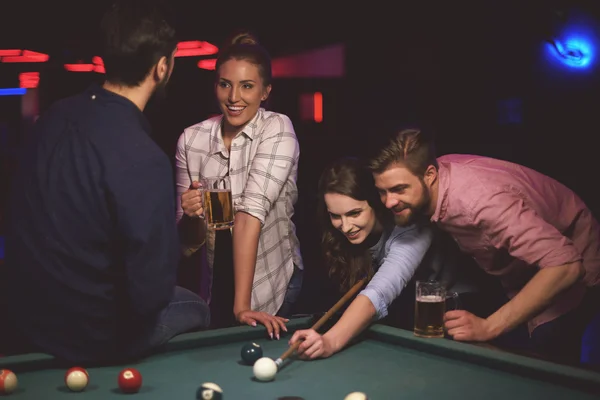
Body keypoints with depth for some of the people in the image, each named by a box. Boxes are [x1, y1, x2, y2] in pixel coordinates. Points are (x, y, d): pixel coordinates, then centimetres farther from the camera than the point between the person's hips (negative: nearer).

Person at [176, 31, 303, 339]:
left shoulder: (277, 130, -17)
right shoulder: (191, 139, -7)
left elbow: (252, 210, -29)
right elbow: (188, 242, -3)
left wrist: (242, 304, -32)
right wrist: (190, 217, -27)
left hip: (273, 281, -3)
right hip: (217, 282, 3)